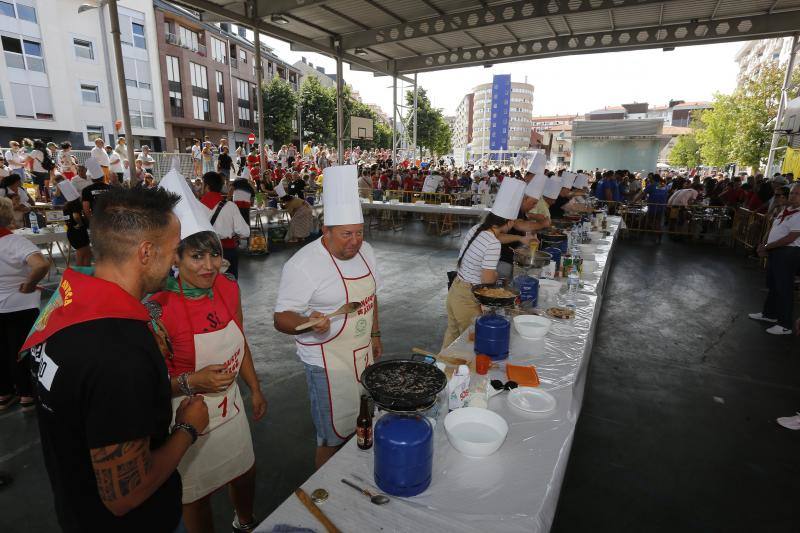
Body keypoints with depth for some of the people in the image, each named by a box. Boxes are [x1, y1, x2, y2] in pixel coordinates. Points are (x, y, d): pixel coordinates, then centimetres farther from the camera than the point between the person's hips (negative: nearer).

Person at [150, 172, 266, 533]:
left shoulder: (229, 289, -8)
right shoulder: (158, 309, -26)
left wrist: (255, 390, 12)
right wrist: (190, 382, -32)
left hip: (231, 407, 6)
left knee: (245, 475, 27)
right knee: (197, 496, 18)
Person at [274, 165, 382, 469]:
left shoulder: (364, 251, 1)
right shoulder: (303, 265, -22)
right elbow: (281, 318, -20)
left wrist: (375, 334, 15)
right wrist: (308, 322, -40)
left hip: (362, 353, 8)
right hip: (328, 363, -7)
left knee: (359, 427, 23)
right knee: (334, 438, 5)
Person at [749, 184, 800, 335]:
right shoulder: (786, 210, 12)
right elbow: (773, 230, 16)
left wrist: (766, 246, -12)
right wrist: (763, 246, 5)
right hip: (775, 251, 9)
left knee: (784, 288, -2)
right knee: (772, 285, 20)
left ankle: (785, 325, 7)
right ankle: (769, 313, 35)